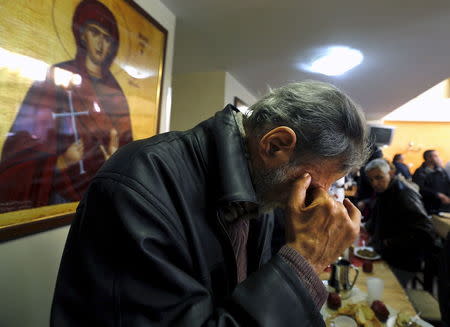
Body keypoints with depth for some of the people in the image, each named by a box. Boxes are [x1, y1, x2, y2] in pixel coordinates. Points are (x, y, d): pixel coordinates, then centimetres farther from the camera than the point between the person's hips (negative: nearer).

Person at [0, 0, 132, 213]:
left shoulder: (115, 91, 8)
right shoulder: (57, 78, -3)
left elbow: (125, 141, 12)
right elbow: (22, 141, -6)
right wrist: (60, 162, -22)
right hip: (64, 194, -3)